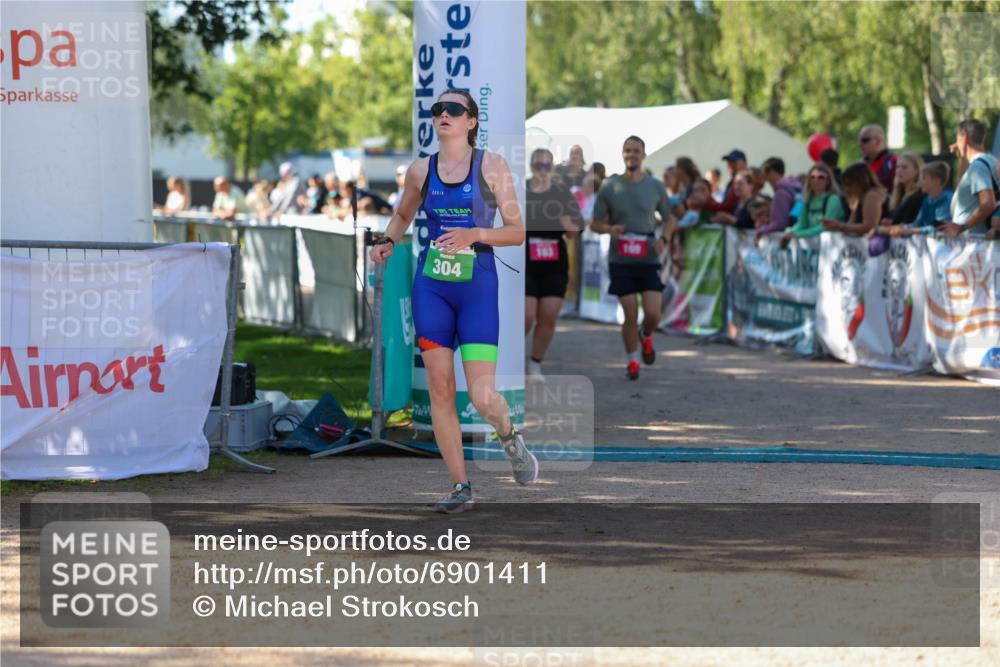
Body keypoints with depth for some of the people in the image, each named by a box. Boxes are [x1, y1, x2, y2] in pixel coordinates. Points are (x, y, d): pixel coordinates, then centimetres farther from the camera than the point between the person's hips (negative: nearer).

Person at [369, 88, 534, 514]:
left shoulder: (491, 166, -2)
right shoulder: (420, 170, 6)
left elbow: (517, 232, -2)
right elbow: (402, 215, 25)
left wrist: (475, 234, -18)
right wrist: (388, 241, 5)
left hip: (478, 289, -3)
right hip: (430, 287, 3)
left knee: (483, 398, -12)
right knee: (440, 391, -1)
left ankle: (509, 437, 23)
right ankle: (460, 488, 9)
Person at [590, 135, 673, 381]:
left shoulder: (655, 187, 4)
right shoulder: (610, 188, 1)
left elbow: (667, 219, 15)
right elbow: (595, 224, 6)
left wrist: (662, 238, -6)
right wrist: (609, 229, -16)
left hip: (648, 259, 1)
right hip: (621, 260, -1)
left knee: (653, 313, -9)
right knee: (630, 314, -3)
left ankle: (646, 338, 26)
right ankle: (632, 361, 15)